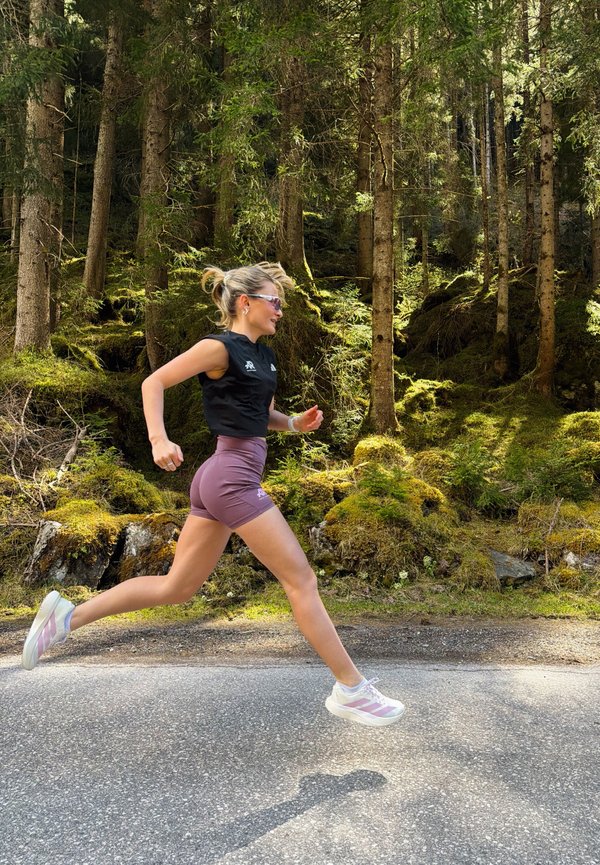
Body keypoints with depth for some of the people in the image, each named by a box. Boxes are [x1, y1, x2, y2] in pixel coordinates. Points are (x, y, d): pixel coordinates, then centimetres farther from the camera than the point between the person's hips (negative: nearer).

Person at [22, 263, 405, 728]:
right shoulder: (220, 347, -9)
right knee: (302, 580, -2)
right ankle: (351, 689, 10)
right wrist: (159, 439, -19)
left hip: (223, 479, 9)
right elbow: (153, 383, -6)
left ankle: (68, 616, 22)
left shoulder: (263, 355, 16)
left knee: (176, 588, 15)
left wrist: (295, 423, 6)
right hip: (233, 477, -9)